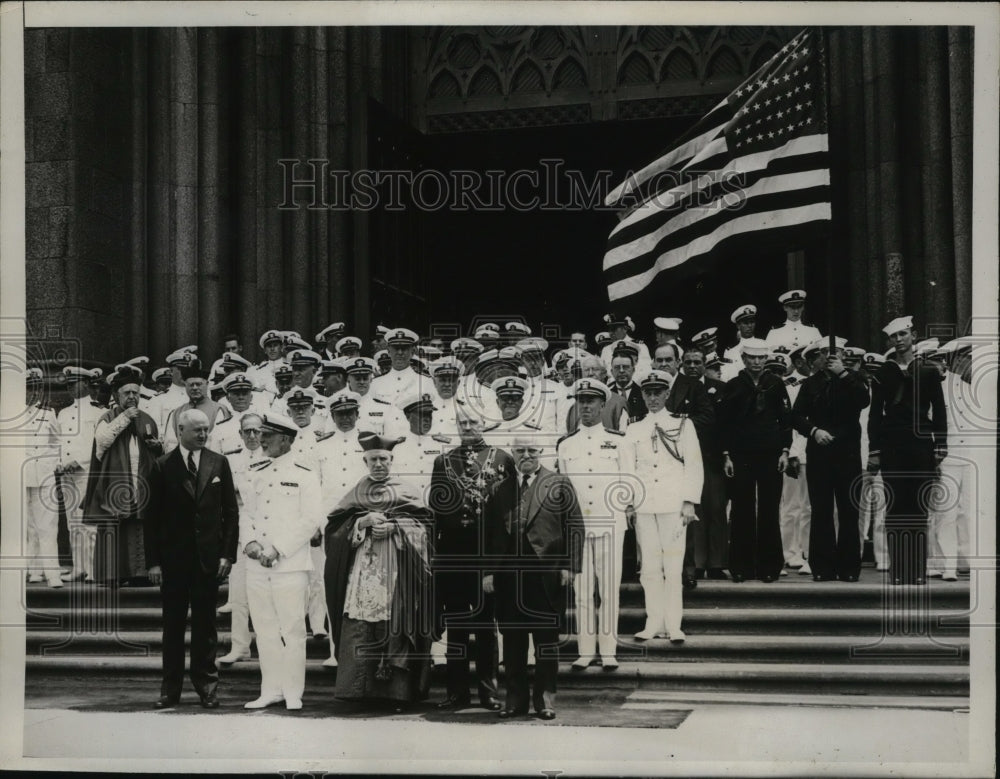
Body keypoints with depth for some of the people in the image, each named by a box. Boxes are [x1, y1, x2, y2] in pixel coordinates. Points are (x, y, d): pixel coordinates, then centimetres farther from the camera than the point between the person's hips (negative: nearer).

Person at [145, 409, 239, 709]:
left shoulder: (219, 464, 5)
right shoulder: (163, 466, 1)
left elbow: (231, 511, 6)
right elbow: (152, 517, 1)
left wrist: (227, 554, -2)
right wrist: (153, 561, -4)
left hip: (208, 557, 1)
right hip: (173, 558, -1)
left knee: (205, 623, 6)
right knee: (173, 624, 6)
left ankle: (206, 684, 15)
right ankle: (170, 688, 13)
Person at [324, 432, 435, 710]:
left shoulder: (406, 491, 12)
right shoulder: (356, 493, 15)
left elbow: (423, 522, 3)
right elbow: (336, 523, 7)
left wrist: (394, 527, -10)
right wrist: (364, 522, -8)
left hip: (397, 569, -1)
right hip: (362, 567, 1)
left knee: (395, 625, -7)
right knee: (360, 626, -7)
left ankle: (397, 688, -3)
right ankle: (359, 688, -4)